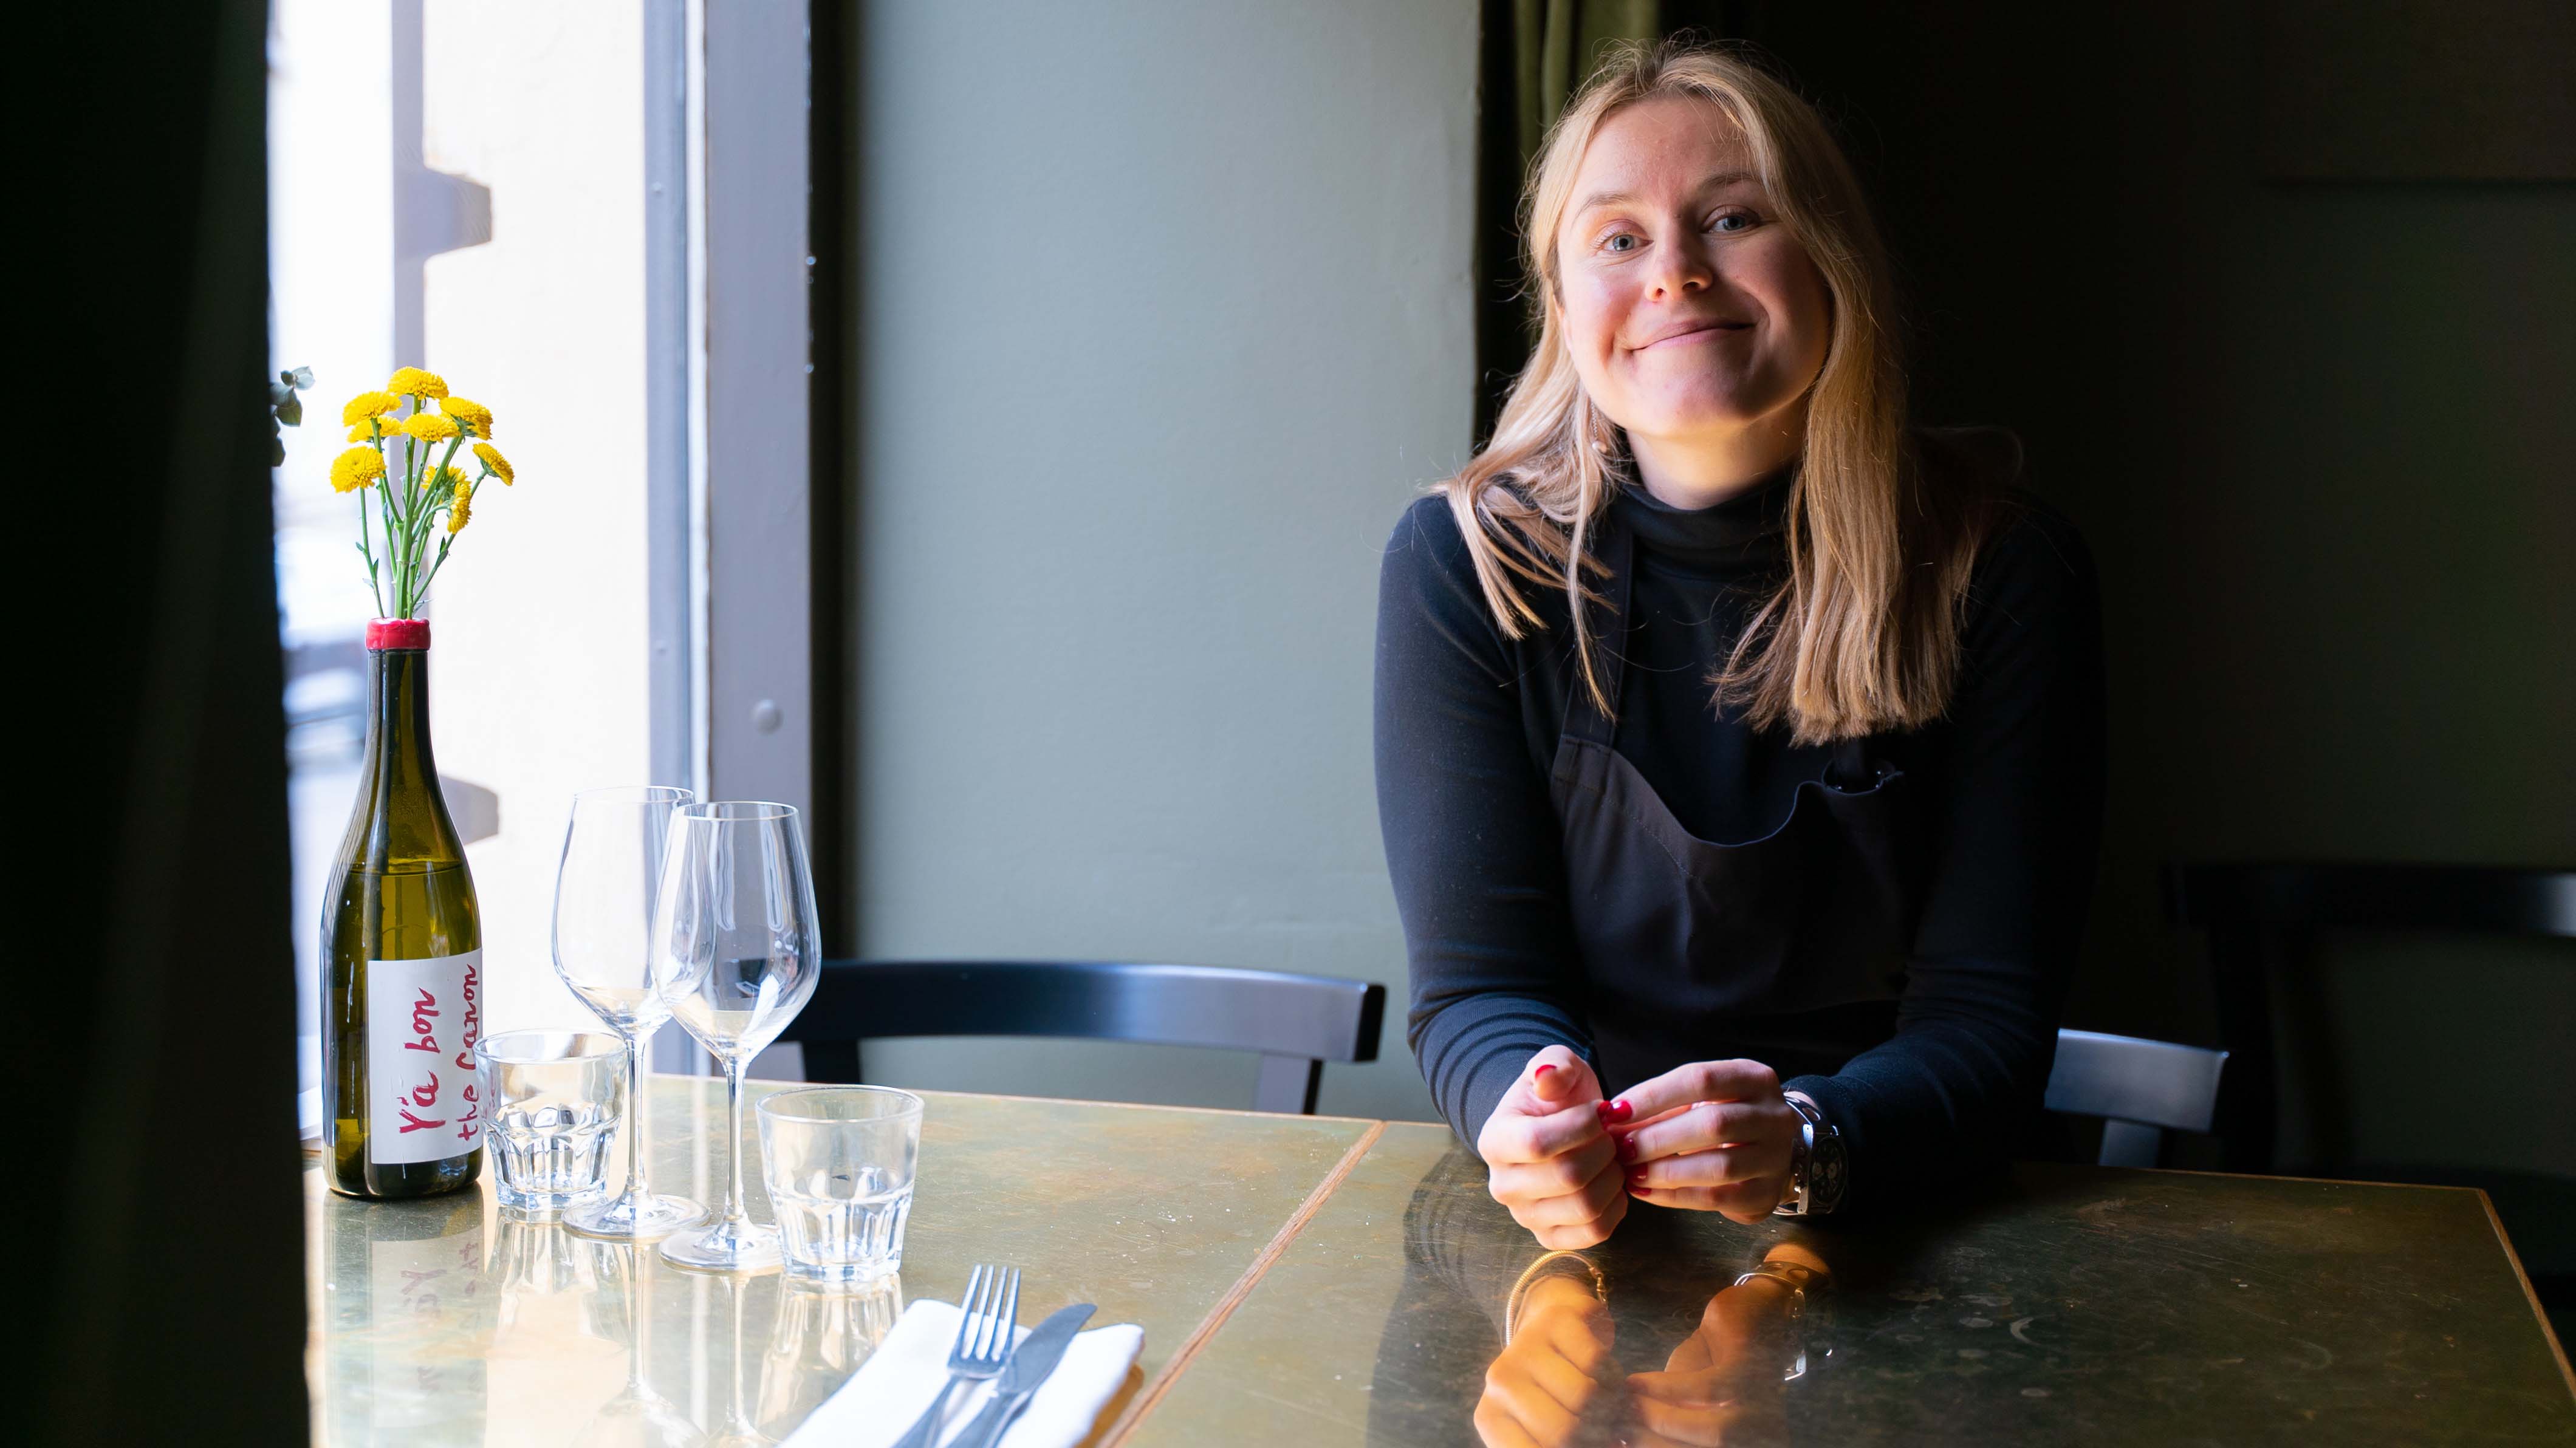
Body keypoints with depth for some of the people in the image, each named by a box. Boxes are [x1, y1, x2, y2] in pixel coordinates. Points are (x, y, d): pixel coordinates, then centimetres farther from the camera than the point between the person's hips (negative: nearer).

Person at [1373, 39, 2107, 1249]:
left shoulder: (1999, 569, -7)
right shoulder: (1464, 565, -6)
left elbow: (1985, 1020, -9)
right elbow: (1475, 981, -8)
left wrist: (1805, 1141, -31)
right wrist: (1533, 1130, -31)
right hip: (1577, 1242, 0)